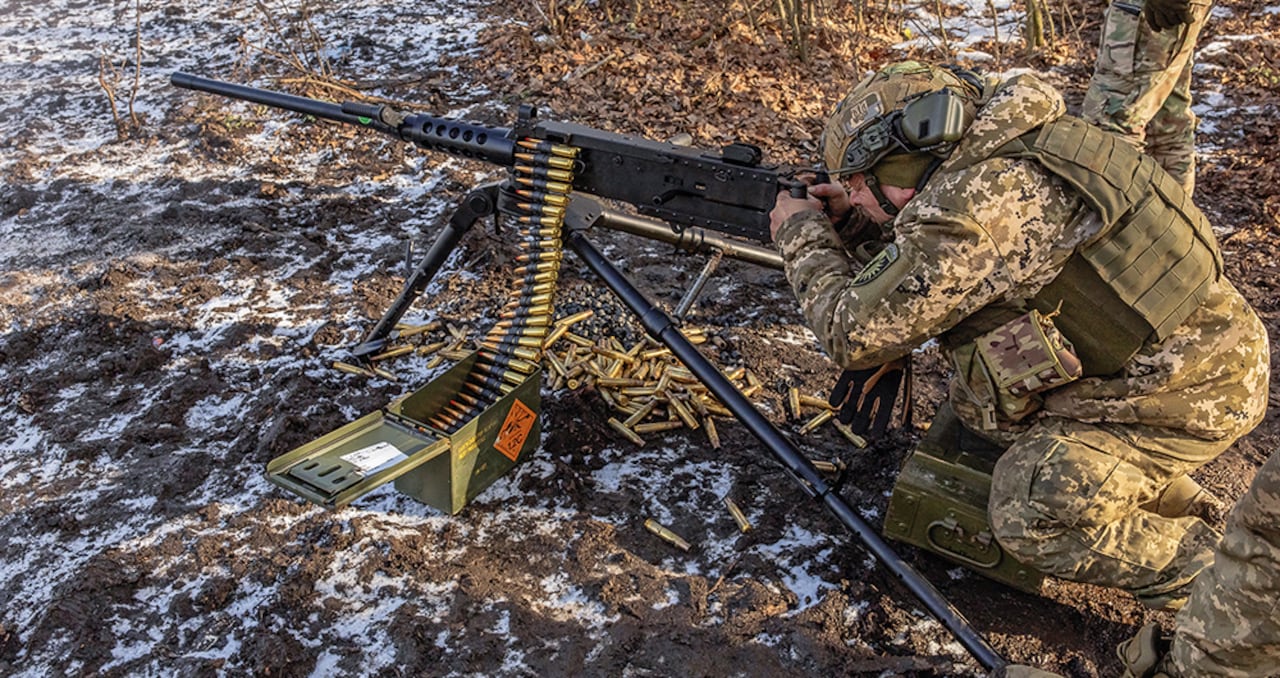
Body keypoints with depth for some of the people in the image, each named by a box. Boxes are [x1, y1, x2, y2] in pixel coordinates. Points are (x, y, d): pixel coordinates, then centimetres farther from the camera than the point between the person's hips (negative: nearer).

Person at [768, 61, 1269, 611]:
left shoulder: (971, 208, -28)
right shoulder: (1009, 149, 1)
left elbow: (854, 332, -20)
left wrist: (802, 236, -5)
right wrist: (856, 218, 7)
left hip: (1195, 391, -9)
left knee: (1030, 515, -16)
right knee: (974, 405, 12)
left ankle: (1202, 570, 4)